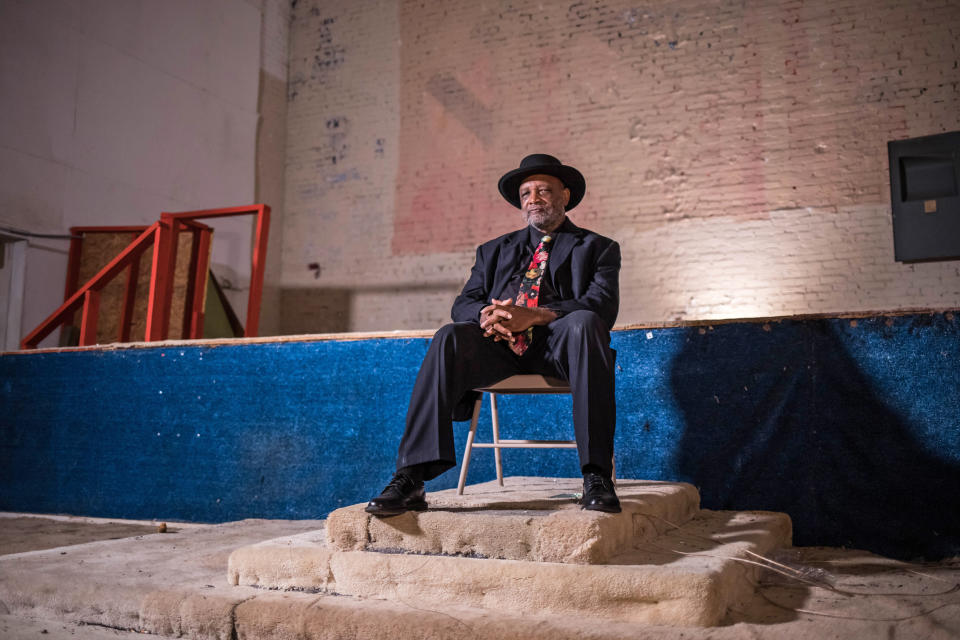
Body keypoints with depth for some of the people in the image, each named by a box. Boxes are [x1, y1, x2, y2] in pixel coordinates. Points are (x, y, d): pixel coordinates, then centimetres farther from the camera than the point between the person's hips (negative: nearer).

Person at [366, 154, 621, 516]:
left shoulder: (597, 248, 17)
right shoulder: (494, 251, 28)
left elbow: (604, 306, -2)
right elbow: (463, 304, 15)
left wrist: (534, 315, -18)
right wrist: (486, 315, -12)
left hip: (556, 344, -2)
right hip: (499, 343, 2)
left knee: (584, 323, -36)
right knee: (450, 338, -30)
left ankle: (597, 476, -35)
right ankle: (410, 480, -34)